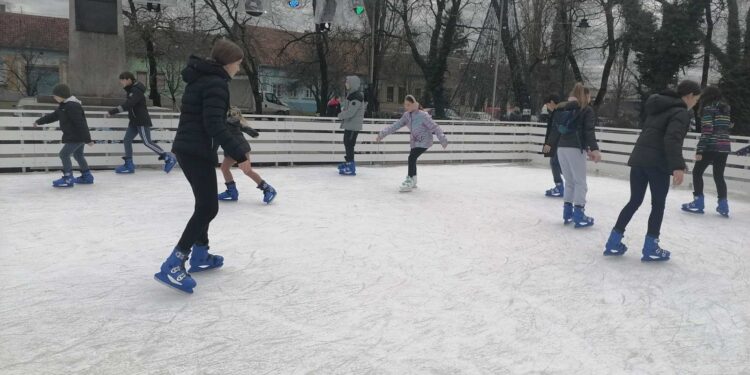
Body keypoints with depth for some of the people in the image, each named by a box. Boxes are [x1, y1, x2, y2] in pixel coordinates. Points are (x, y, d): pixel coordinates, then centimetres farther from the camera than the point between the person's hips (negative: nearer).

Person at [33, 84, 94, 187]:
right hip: (77, 136, 11)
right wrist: (39, 121, 31)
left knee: (64, 154, -10)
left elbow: (81, 124, -25)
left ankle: (68, 178, -10)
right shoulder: (64, 106, 12)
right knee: (78, 154, 21)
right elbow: (53, 116, 25)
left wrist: (87, 139, -26)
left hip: (76, 137, -11)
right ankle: (87, 176, 31)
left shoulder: (72, 106, -21)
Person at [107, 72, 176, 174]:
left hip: (142, 121, -9)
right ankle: (129, 165, 8)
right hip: (134, 121, 9)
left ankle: (168, 158, -1)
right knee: (127, 140, 4)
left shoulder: (137, 91, -18)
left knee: (147, 142, -9)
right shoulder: (131, 90, 12)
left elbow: (127, 105, -29)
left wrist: (112, 111, -31)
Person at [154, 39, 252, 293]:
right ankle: (173, 265, -12)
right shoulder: (216, 82, -14)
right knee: (208, 207, -10)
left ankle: (200, 256, 30)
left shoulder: (203, 78, 17)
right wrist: (239, 154, -24)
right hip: (197, 151, -10)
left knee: (205, 203, 20)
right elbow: (214, 125, -24)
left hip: (188, 148, 11)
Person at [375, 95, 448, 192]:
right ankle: (413, 181, 33)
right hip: (415, 141, 8)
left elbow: (434, 127, -21)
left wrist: (443, 140, -23)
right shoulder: (407, 115, -2)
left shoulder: (422, 115, -23)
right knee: (412, 159, 16)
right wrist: (383, 133, -4)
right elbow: (396, 125, 1)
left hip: (424, 141, -8)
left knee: (412, 157, -19)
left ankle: (410, 181, -13)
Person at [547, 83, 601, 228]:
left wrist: (550, 145, 26)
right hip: (576, 148, -6)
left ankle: (568, 213, 14)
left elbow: (556, 129, 19)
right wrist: (594, 149, -18)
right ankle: (578, 215, -5)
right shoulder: (587, 110, 0)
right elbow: (589, 131, -12)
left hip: (562, 147, 6)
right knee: (580, 182, -1)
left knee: (569, 182, 15)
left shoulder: (563, 109, 17)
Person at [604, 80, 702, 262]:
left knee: (634, 201, 12)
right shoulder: (681, 112, -7)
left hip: (639, 158, 8)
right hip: (657, 163, -8)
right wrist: (677, 166, -26)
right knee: (658, 205, 5)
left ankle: (613, 243, 11)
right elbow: (672, 139, -20)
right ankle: (650, 249, 9)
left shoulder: (659, 107, 19)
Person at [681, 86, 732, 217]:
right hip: (725, 147, 7)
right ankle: (723, 206, 11)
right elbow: (728, 127, 16)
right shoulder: (726, 109, 14)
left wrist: (699, 150, -16)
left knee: (697, 172, 5)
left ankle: (698, 203, 4)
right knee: (719, 175, 12)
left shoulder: (708, 108, -7)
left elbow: (706, 131, -14)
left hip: (711, 146, -7)